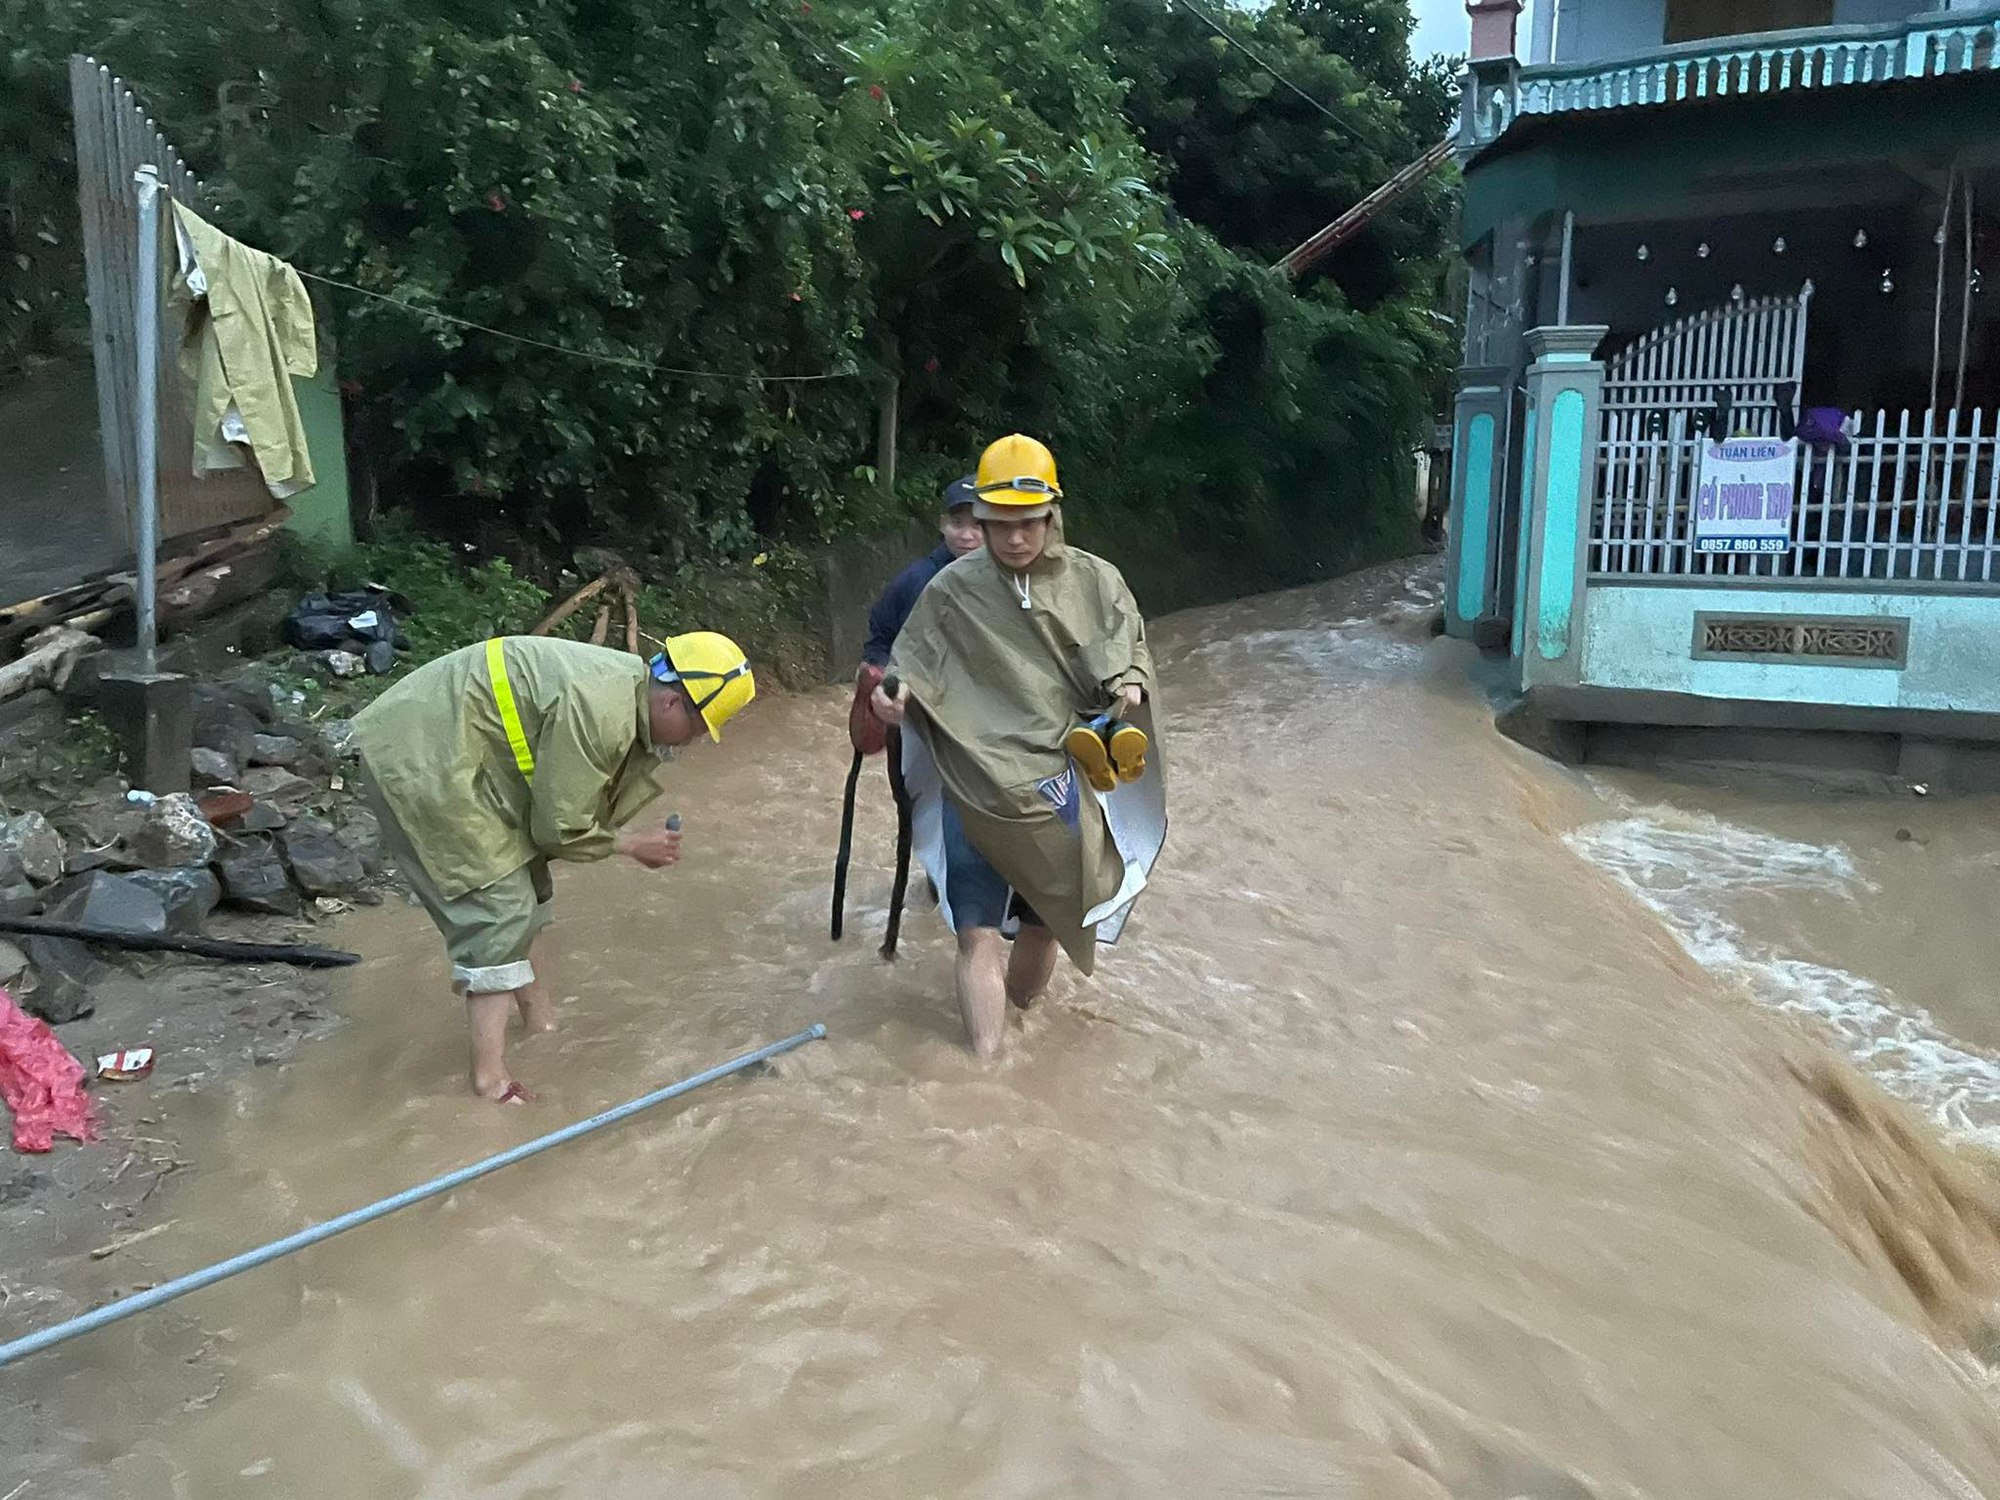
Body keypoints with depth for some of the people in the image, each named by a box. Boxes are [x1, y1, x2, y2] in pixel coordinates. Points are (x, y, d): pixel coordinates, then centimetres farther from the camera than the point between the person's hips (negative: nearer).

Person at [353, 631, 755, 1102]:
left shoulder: (626, 683, 5)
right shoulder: (600, 711, -27)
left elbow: (566, 802, 12)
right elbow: (559, 828, -19)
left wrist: (631, 835, 0)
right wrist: (629, 842, -4)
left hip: (438, 748, 11)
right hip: (423, 764, -11)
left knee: (524, 887, 19)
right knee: (499, 910, -11)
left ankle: (539, 1020, 35)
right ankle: (491, 1077, -7)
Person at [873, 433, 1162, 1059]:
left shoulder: (1095, 582, -1)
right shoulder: (953, 591, -4)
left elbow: (1131, 650, 7)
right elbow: (912, 665, 1)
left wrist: (1129, 686, -16)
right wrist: (895, 693, -21)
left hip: (1058, 789, 2)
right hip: (978, 790, -2)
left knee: (1045, 922, 17)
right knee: (978, 933, -4)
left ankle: (1021, 1001, 46)